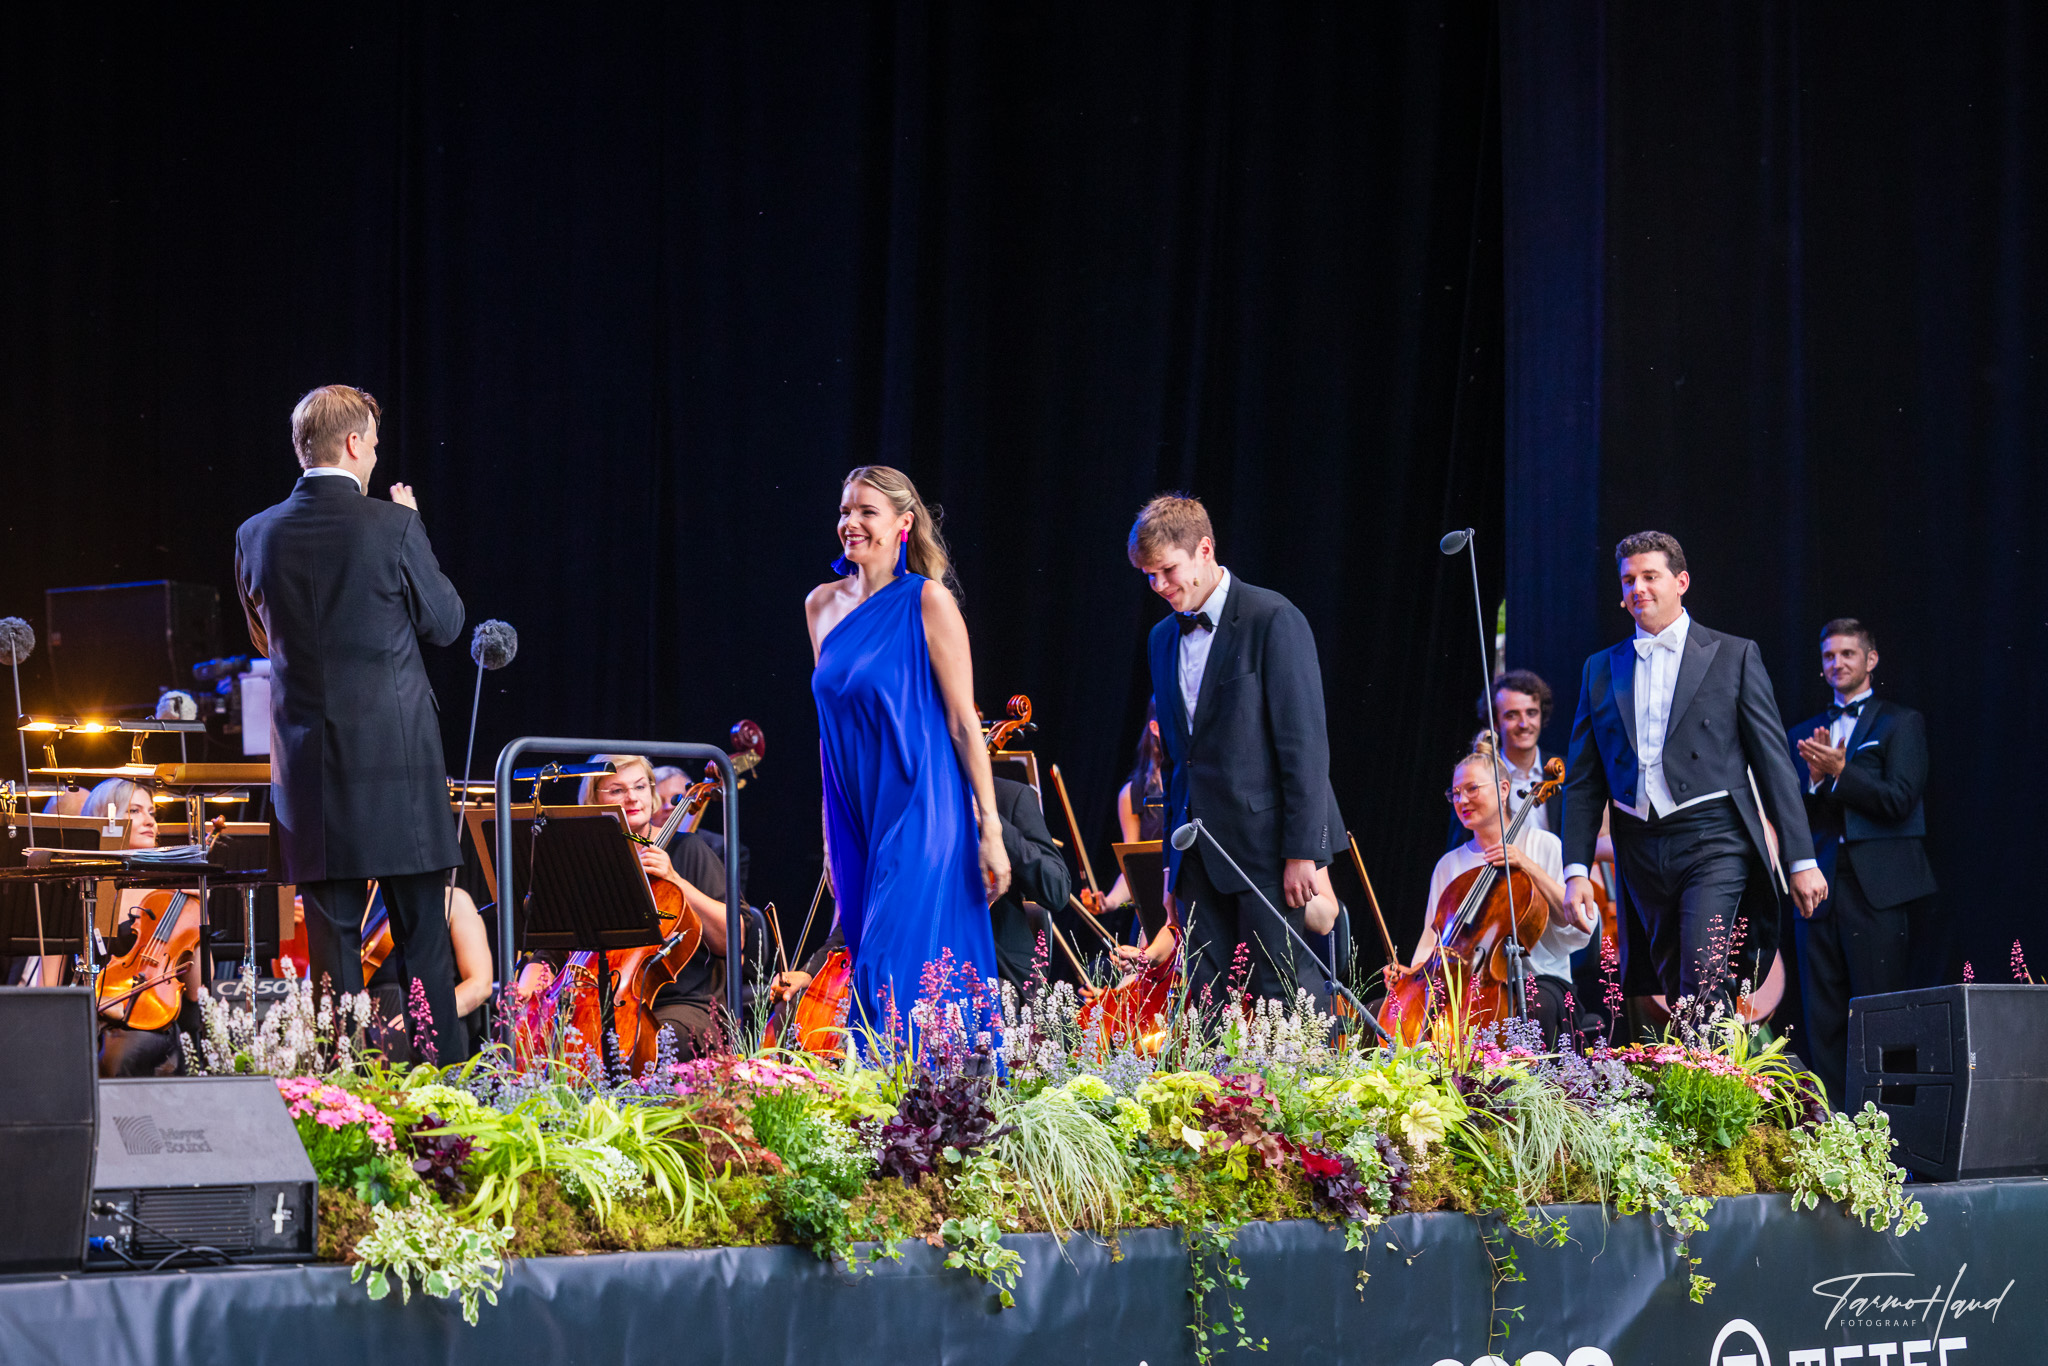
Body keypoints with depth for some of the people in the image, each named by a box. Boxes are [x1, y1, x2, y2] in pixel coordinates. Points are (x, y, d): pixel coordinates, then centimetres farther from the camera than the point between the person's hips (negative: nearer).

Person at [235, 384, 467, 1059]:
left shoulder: (257, 536, 1)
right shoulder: (393, 527, -11)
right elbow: (445, 622, 1)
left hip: (310, 769, 3)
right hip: (398, 762, -3)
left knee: (332, 940, 7)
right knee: (423, 936, 6)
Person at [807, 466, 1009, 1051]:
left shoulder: (926, 602, -6)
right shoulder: (823, 604, 11)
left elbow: (964, 720, -8)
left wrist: (991, 831, -12)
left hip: (918, 812, -6)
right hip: (855, 819, 6)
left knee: (890, 977, -14)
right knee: (862, 958, 6)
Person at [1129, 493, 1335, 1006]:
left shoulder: (1273, 620, -7)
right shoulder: (1164, 638, 16)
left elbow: (1305, 741, -11)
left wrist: (1302, 850, -15)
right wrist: (1173, 866, 17)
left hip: (1263, 847, -6)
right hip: (1197, 857, 7)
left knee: (1277, 999, -9)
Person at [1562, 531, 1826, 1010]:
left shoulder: (1733, 656, 6)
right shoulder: (1602, 670, 15)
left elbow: (1773, 760, 3)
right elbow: (1583, 781, 14)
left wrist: (1801, 860, -1)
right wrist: (1576, 870, 4)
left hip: (1713, 843, -4)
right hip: (1640, 856, 4)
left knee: (1705, 993, -19)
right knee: (1675, 1002, 5)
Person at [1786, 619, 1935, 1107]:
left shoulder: (1900, 723, 7)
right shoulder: (1804, 735, 19)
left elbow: (1900, 800, -5)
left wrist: (1840, 771, -11)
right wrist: (1815, 779, -6)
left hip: (1876, 888, -4)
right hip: (1820, 889, 4)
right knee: (1822, 1019, 0)